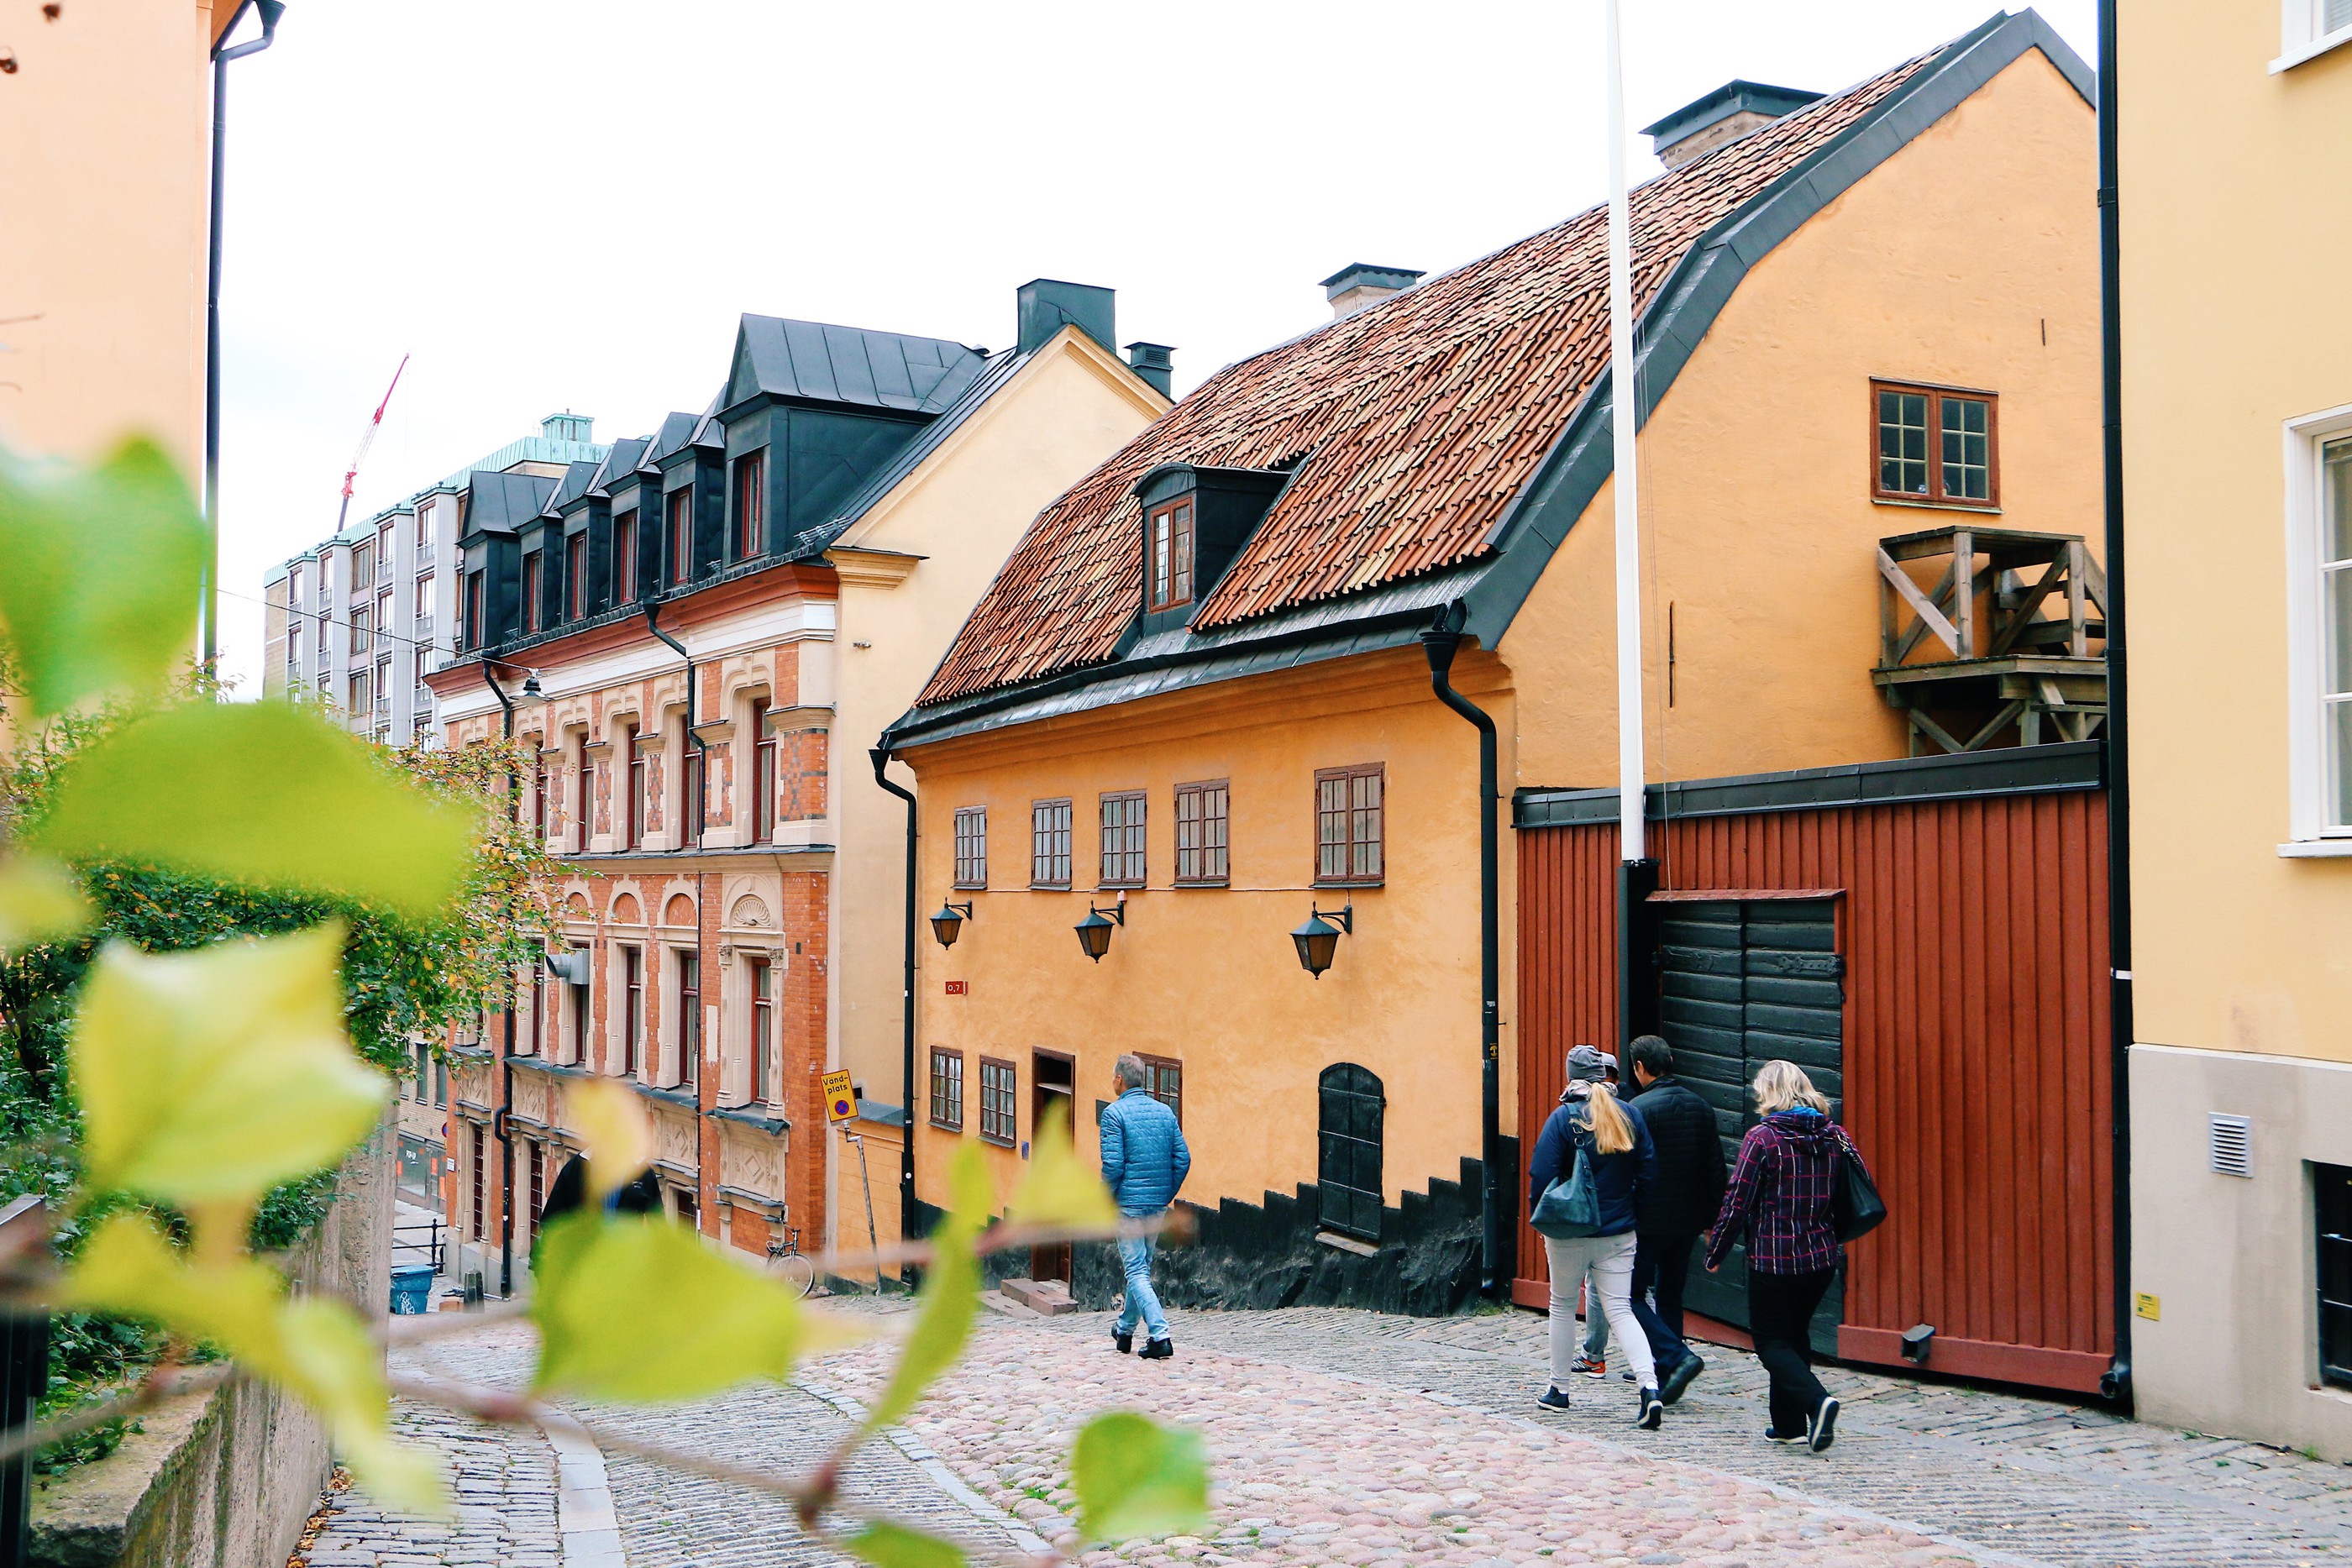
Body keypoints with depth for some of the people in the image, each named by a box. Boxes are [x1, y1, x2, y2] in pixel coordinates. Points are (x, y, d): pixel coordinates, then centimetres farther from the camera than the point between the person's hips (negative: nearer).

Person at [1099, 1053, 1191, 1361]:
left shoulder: (1114, 1113, -9)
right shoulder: (1165, 1112, 7)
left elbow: (1113, 1164, -16)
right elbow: (1182, 1159, 4)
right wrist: (1167, 1195, 14)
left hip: (1129, 1202, -6)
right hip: (1158, 1204, 6)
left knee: (1136, 1271, -3)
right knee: (1142, 1267, 18)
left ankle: (1160, 1336, -15)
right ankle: (1125, 1330, 32)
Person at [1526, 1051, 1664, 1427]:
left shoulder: (1564, 1118, -11)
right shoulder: (1630, 1116, 1)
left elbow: (1541, 1175, -15)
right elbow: (1648, 1173, 2)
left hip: (1569, 1233, -3)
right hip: (1619, 1233, 3)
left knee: (1563, 1306, 14)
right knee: (1620, 1310, 4)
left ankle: (1558, 1388, 22)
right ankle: (1648, 1384, -15)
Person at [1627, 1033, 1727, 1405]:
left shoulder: (1640, 1107, -14)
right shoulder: (1700, 1106, 7)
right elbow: (1715, 1167, 10)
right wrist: (1711, 1218, 16)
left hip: (1650, 1220, -7)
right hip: (1689, 1220, 7)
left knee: (1632, 1295, 2)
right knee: (1670, 1295, 16)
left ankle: (1678, 1357, -14)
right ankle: (1663, 1377, 18)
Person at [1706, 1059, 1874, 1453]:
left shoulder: (1762, 1138, -13)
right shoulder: (1835, 1136, 3)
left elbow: (1737, 1202, -13)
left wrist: (1715, 1252, -2)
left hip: (1773, 1259, -6)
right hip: (1822, 1256, 6)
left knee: (1771, 1341, 5)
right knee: (1796, 1334, 20)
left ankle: (1816, 1400, -18)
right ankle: (1789, 1424, 23)